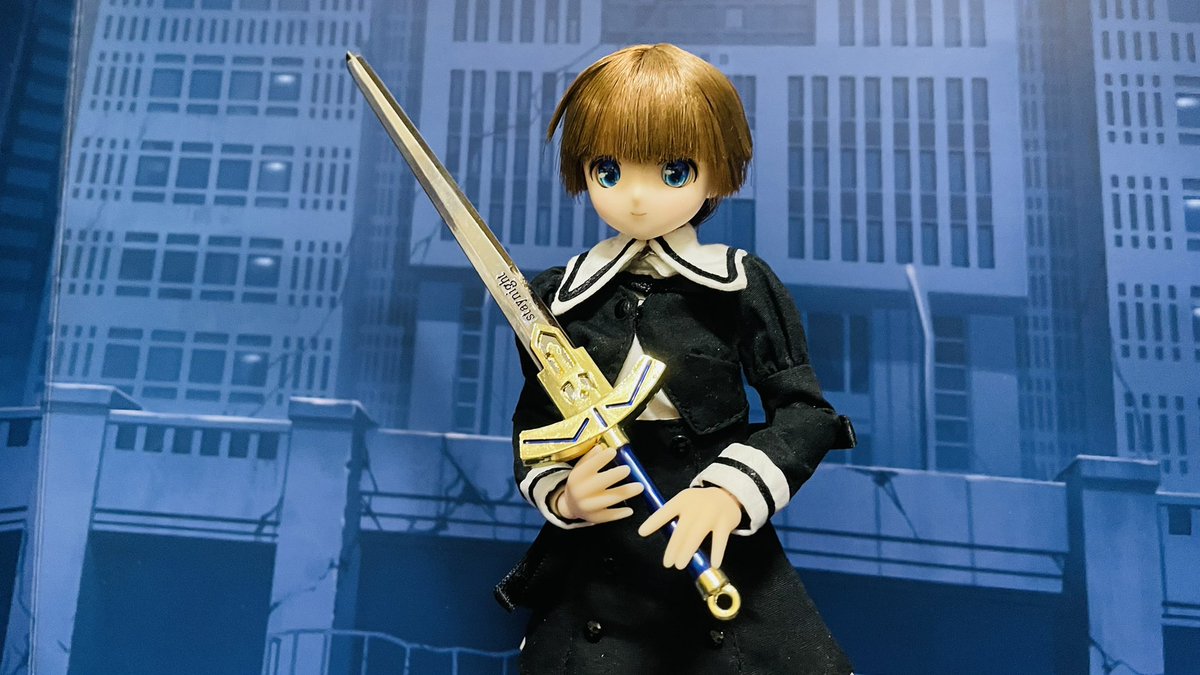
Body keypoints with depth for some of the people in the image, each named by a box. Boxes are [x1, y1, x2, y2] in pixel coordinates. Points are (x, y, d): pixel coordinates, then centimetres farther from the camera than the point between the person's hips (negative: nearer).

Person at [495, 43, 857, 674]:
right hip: (597, 556, 1)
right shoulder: (555, 298, 0)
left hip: (724, 550, 0)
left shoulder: (744, 286, -5)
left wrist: (732, 490, -23)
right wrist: (558, 492, -12)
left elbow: (803, 409, -7)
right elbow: (534, 420, 8)